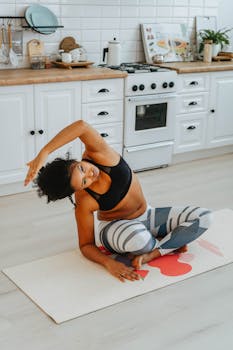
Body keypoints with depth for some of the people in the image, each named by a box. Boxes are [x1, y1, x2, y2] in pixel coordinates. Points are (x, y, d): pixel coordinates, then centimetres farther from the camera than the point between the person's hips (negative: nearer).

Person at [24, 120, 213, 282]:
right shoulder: (84, 202, -29)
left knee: (204, 217, -12)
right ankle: (172, 243, -8)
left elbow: (82, 126, -49)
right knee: (137, 237, -43)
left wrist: (44, 153, -53)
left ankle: (150, 254, -16)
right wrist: (109, 263, -35)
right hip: (116, 228, -4)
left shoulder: (100, 155, -28)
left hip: (146, 216, 4)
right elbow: (86, 245, -16)